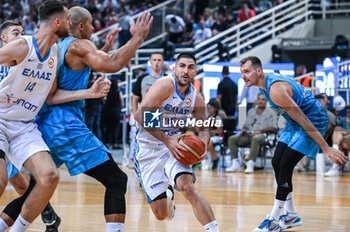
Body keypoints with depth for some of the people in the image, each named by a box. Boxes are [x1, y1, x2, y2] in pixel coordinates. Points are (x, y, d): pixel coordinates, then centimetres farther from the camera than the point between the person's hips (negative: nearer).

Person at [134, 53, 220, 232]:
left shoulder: (196, 99, 0)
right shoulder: (166, 85, -17)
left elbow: (203, 129, 13)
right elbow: (140, 115, -24)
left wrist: (203, 144, -12)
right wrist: (167, 140, -29)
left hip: (175, 145, 3)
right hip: (149, 148, -3)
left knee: (186, 185, -30)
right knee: (161, 214, -2)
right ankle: (168, 195, 37)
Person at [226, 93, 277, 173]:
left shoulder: (270, 112, 9)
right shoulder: (251, 111, 26)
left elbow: (273, 128, -2)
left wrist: (260, 131, -14)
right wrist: (243, 130, 4)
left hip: (261, 135, -5)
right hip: (248, 134, 6)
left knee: (255, 139, -42)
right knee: (232, 139, -19)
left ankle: (250, 165, -47)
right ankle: (235, 164, -23)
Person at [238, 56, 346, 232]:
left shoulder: (276, 90, -29)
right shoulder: (266, 81, 2)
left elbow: (303, 120, -30)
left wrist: (325, 148, -29)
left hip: (314, 121, -10)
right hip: (296, 123, 10)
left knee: (285, 166, -14)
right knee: (277, 163, 6)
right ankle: (291, 215, 15)